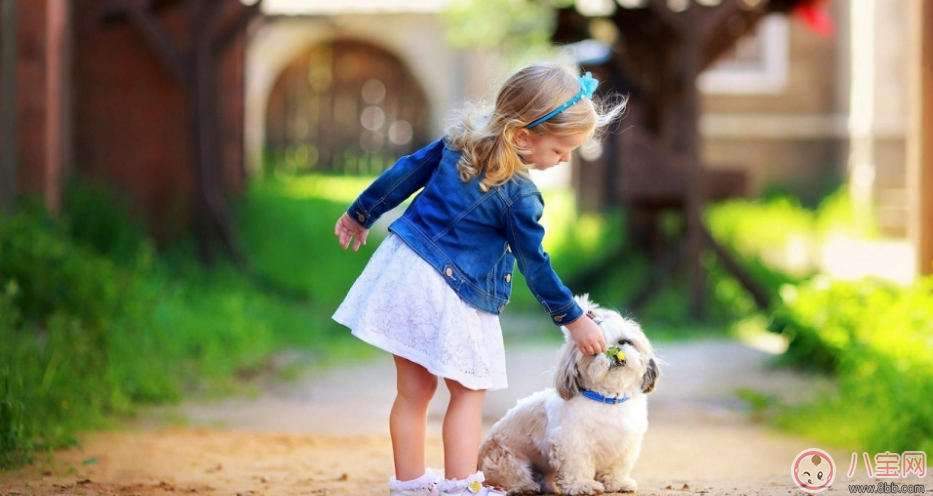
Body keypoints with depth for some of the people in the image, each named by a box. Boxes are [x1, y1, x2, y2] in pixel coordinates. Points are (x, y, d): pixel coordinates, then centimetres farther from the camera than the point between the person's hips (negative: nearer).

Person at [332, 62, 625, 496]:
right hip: (447, 296, -7)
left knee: (414, 390, 13)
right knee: (469, 391, 8)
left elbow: (404, 173, 12)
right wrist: (574, 319, 4)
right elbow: (535, 266, -8)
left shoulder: (460, 140, 3)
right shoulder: (519, 197, -16)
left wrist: (360, 215, 25)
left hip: (401, 267, 7)